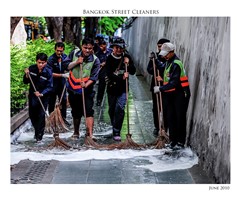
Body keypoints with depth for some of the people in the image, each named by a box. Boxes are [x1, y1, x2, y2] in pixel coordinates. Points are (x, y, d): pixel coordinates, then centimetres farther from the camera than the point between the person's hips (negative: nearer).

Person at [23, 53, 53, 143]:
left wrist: (41, 94, -31)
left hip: (43, 96, -4)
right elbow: (25, 82, 1)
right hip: (32, 96, 4)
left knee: (41, 115, -6)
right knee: (32, 115, 13)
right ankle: (37, 131, 37)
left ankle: (39, 136, 5)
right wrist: (26, 75, -19)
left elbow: (49, 87, -17)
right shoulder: (31, 68, -8)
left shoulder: (48, 72, -17)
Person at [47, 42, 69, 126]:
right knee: (52, 101, 4)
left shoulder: (65, 57, -3)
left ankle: (63, 118, 20)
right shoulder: (51, 59, -19)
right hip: (53, 82, -5)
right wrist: (63, 75, -27)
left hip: (62, 82, 5)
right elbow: (51, 73, -22)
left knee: (64, 100, 9)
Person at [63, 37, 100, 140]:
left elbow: (94, 77, -16)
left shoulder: (95, 60, -10)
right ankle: (76, 133, 33)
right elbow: (65, 65, -2)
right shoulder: (74, 53, -3)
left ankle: (90, 134, -17)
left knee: (89, 112, -14)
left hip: (87, 90, -3)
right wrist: (76, 62, -18)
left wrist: (86, 84, -33)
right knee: (75, 113, 16)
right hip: (73, 89, 3)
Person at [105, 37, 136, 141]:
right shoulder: (109, 59, -5)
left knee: (119, 108, -15)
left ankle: (116, 132, -13)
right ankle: (115, 128, 36)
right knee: (111, 110, 12)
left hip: (123, 89, 0)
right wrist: (121, 77, -27)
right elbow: (109, 74, -16)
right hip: (112, 88, 0)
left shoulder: (126, 57, 3)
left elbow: (133, 72, 4)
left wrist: (128, 64, -14)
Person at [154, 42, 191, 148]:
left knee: (180, 118, -2)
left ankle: (181, 142, 5)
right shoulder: (168, 62, 10)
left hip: (180, 94, -9)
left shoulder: (176, 64, -20)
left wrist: (160, 88, -23)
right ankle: (173, 140, 16)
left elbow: (173, 83, -26)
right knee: (171, 117, 8)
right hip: (171, 94, 9)